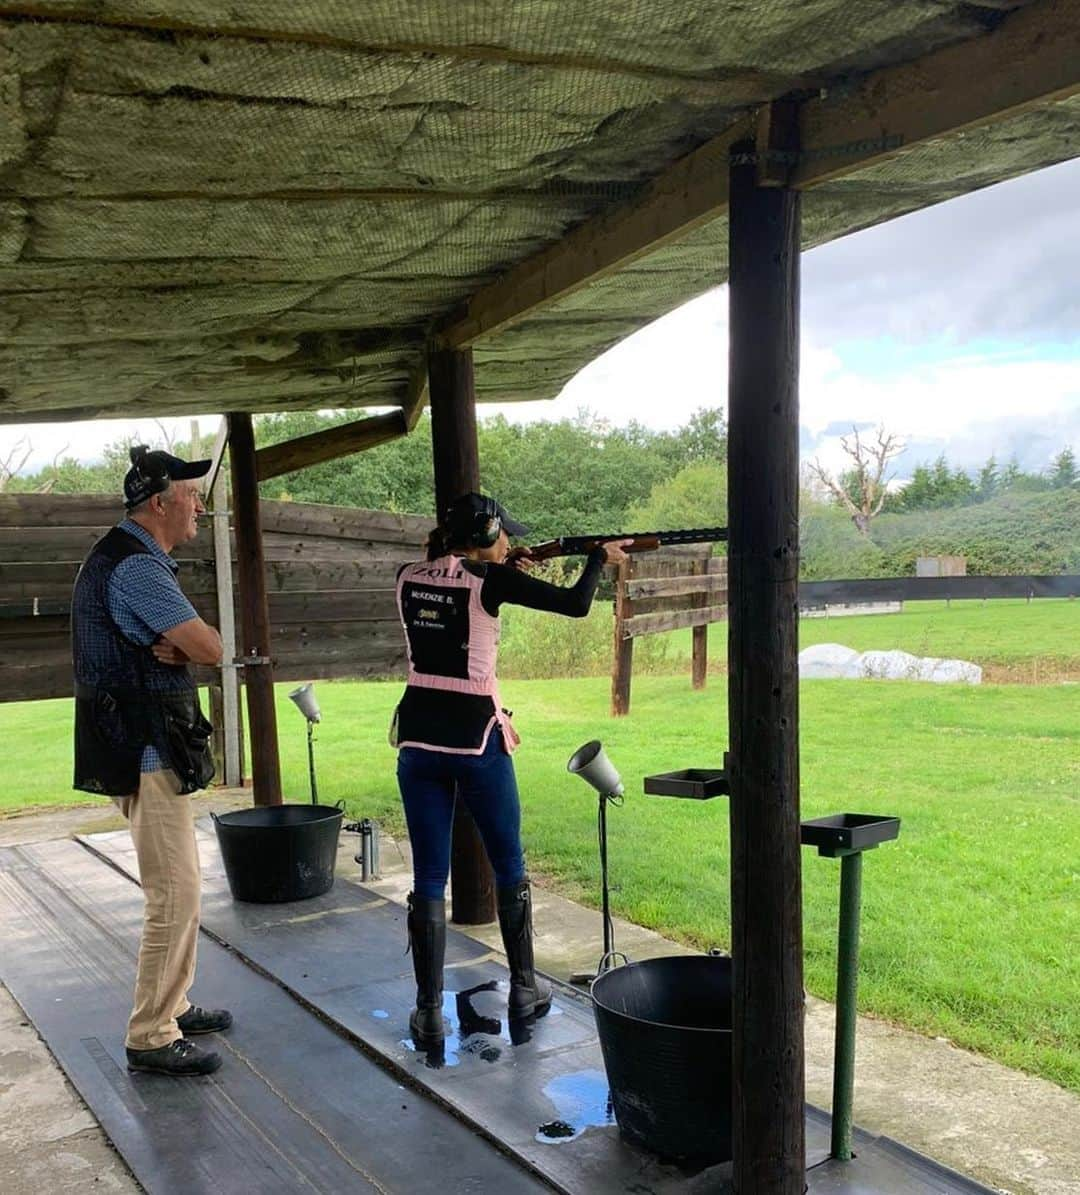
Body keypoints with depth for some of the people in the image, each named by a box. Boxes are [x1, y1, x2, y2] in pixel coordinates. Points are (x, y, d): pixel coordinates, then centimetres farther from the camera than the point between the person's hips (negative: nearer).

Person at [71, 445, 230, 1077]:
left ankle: (173, 1006, 31)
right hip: (146, 750, -11)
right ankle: (152, 1038, 5)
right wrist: (185, 644, -1)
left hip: (150, 745, 11)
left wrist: (173, 645, -11)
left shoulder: (137, 560, 16)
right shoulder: (136, 566, -18)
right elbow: (210, 648, -21)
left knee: (178, 886, 19)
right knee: (175, 894, -5)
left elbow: (188, 644, 10)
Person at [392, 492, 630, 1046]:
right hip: (477, 741, -4)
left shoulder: (408, 578, 5)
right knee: (509, 867, 15)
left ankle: (429, 1013, 10)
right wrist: (600, 557, 10)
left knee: (429, 877, 8)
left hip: (418, 741, 4)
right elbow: (575, 604, -6)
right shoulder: (488, 579, -9)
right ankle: (524, 989, 27)